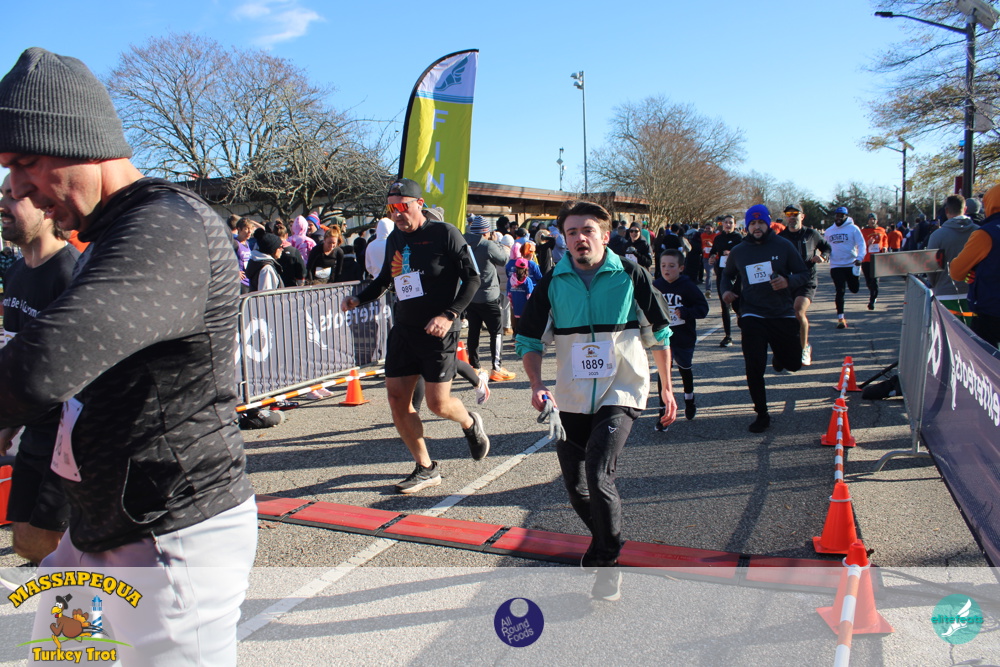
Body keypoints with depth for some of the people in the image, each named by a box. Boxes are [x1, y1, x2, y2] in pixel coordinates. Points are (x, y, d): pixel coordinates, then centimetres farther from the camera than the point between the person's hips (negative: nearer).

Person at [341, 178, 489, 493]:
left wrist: (448, 315, -21)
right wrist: (358, 299, 6)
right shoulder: (394, 239, 11)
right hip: (403, 328, 6)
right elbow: (384, 279, 24)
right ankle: (426, 468, 17)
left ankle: (470, 423, 30)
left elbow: (472, 278, -10)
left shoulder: (444, 233, -8)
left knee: (438, 403, -6)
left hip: (437, 331, -6)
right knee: (397, 399, 2)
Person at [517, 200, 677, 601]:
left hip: (621, 393, -3)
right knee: (575, 485, 10)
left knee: (598, 475, -20)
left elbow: (659, 333, 5)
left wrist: (667, 388, 7)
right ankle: (604, 540, 39)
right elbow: (529, 338, 5)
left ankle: (606, 562, 2)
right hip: (571, 398, 4)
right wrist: (537, 386, -9)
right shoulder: (553, 282, -1)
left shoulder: (630, 276, -5)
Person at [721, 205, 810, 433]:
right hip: (752, 315, 0)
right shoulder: (738, 251, 6)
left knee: (793, 363, 5)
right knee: (754, 369, -6)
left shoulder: (783, 246, -1)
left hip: (783, 313, 0)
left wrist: (788, 281, -19)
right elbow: (727, 274, 23)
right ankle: (761, 415, 10)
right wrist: (726, 290, 3)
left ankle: (778, 354, 42)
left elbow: (804, 274, 2)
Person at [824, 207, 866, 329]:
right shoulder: (829, 231, 10)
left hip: (852, 265, -2)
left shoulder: (853, 229, -2)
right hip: (836, 266, 2)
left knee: (854, 289, 5)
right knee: (840, 291, -5)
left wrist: (860, 257, -22)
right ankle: (840, 318, -1)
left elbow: (861, 244, -7)